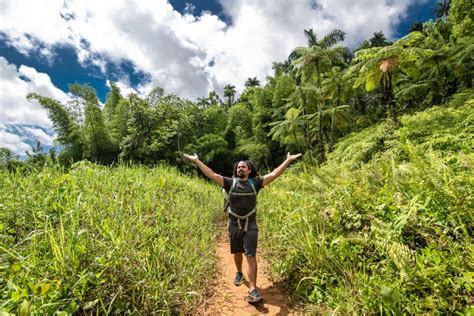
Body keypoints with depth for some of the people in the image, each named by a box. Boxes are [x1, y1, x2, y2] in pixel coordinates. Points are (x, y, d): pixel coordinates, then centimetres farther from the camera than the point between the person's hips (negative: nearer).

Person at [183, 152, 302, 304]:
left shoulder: (255, 182, -4)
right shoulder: (230, 182, -5)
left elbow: (273, 174, -10)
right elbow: (211, 174, -10)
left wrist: (288, 160, -14)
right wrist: (196, 160, -13)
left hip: (250, 225, -1)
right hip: (234, 224, 2)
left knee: (251, 256, -5)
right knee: (237, 252, 21)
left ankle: (253, 290, 1)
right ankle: (239, 273, 47)